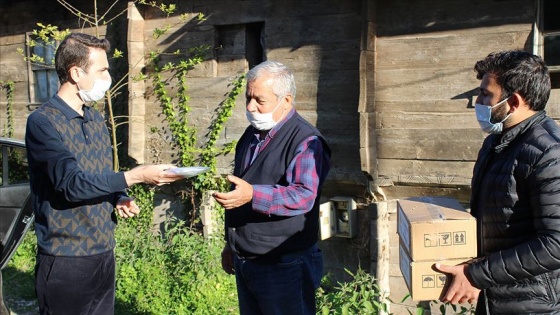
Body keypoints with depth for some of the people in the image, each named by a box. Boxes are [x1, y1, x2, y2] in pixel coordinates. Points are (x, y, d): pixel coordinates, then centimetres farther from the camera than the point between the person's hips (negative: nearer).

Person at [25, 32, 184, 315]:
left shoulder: (96, 120, 10)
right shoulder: (42, 122, -14)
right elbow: (72, 184, -23)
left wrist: (121, 200, -2)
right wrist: (137, 176, -24)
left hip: (105, 252, 7)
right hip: (65, 259, -7)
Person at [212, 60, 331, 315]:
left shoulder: (306, 141, -15)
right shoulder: (251, 135, 11)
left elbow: (304, 196, -29)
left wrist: (253, 195, -43)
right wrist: (231, 244, 23)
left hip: (283, 268, -8)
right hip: (244, 264, 8)